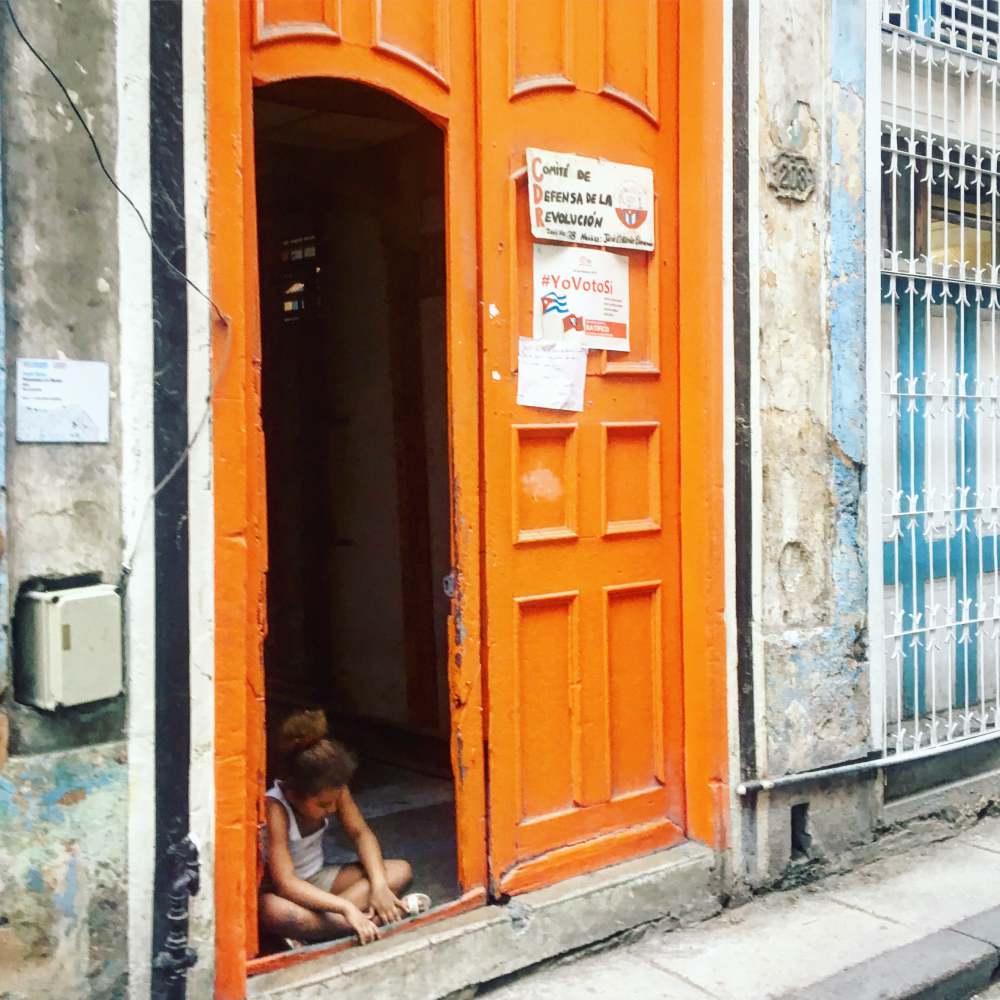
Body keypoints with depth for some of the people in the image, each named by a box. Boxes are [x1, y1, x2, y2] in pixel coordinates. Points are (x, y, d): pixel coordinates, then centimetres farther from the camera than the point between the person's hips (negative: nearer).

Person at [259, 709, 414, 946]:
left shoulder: (332, 791, -14)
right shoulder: (273, 809, -31)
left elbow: (361, 834, -4)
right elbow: (286, 883, -38)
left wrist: (379, 885, -21)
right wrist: (347, 908, -46)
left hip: (317, 880, 7)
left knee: (401, 870, -11)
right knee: (274, 912, -44)